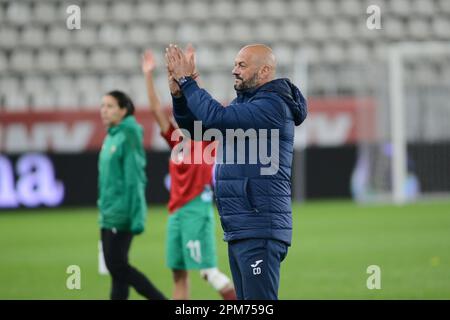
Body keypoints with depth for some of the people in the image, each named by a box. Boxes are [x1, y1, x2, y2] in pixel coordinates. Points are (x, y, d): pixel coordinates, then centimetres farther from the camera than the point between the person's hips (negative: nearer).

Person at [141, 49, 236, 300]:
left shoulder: (206, 140, -3)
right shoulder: (177, 142, 12)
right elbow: (156, 109, 10)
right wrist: (149, 75, 6)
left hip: (197, 210, -7)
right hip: (176, 212, 7)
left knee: (207, 270, -9)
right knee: (179, 272, 7)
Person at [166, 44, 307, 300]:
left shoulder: (273, 106, -12)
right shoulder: (244, 103, 17)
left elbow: (216, 117, -22)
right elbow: (193, 124, 17)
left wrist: (186, 81, -12)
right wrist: (179, 92, 0)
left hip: (259, 231, -10)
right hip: (239, 230, 10)